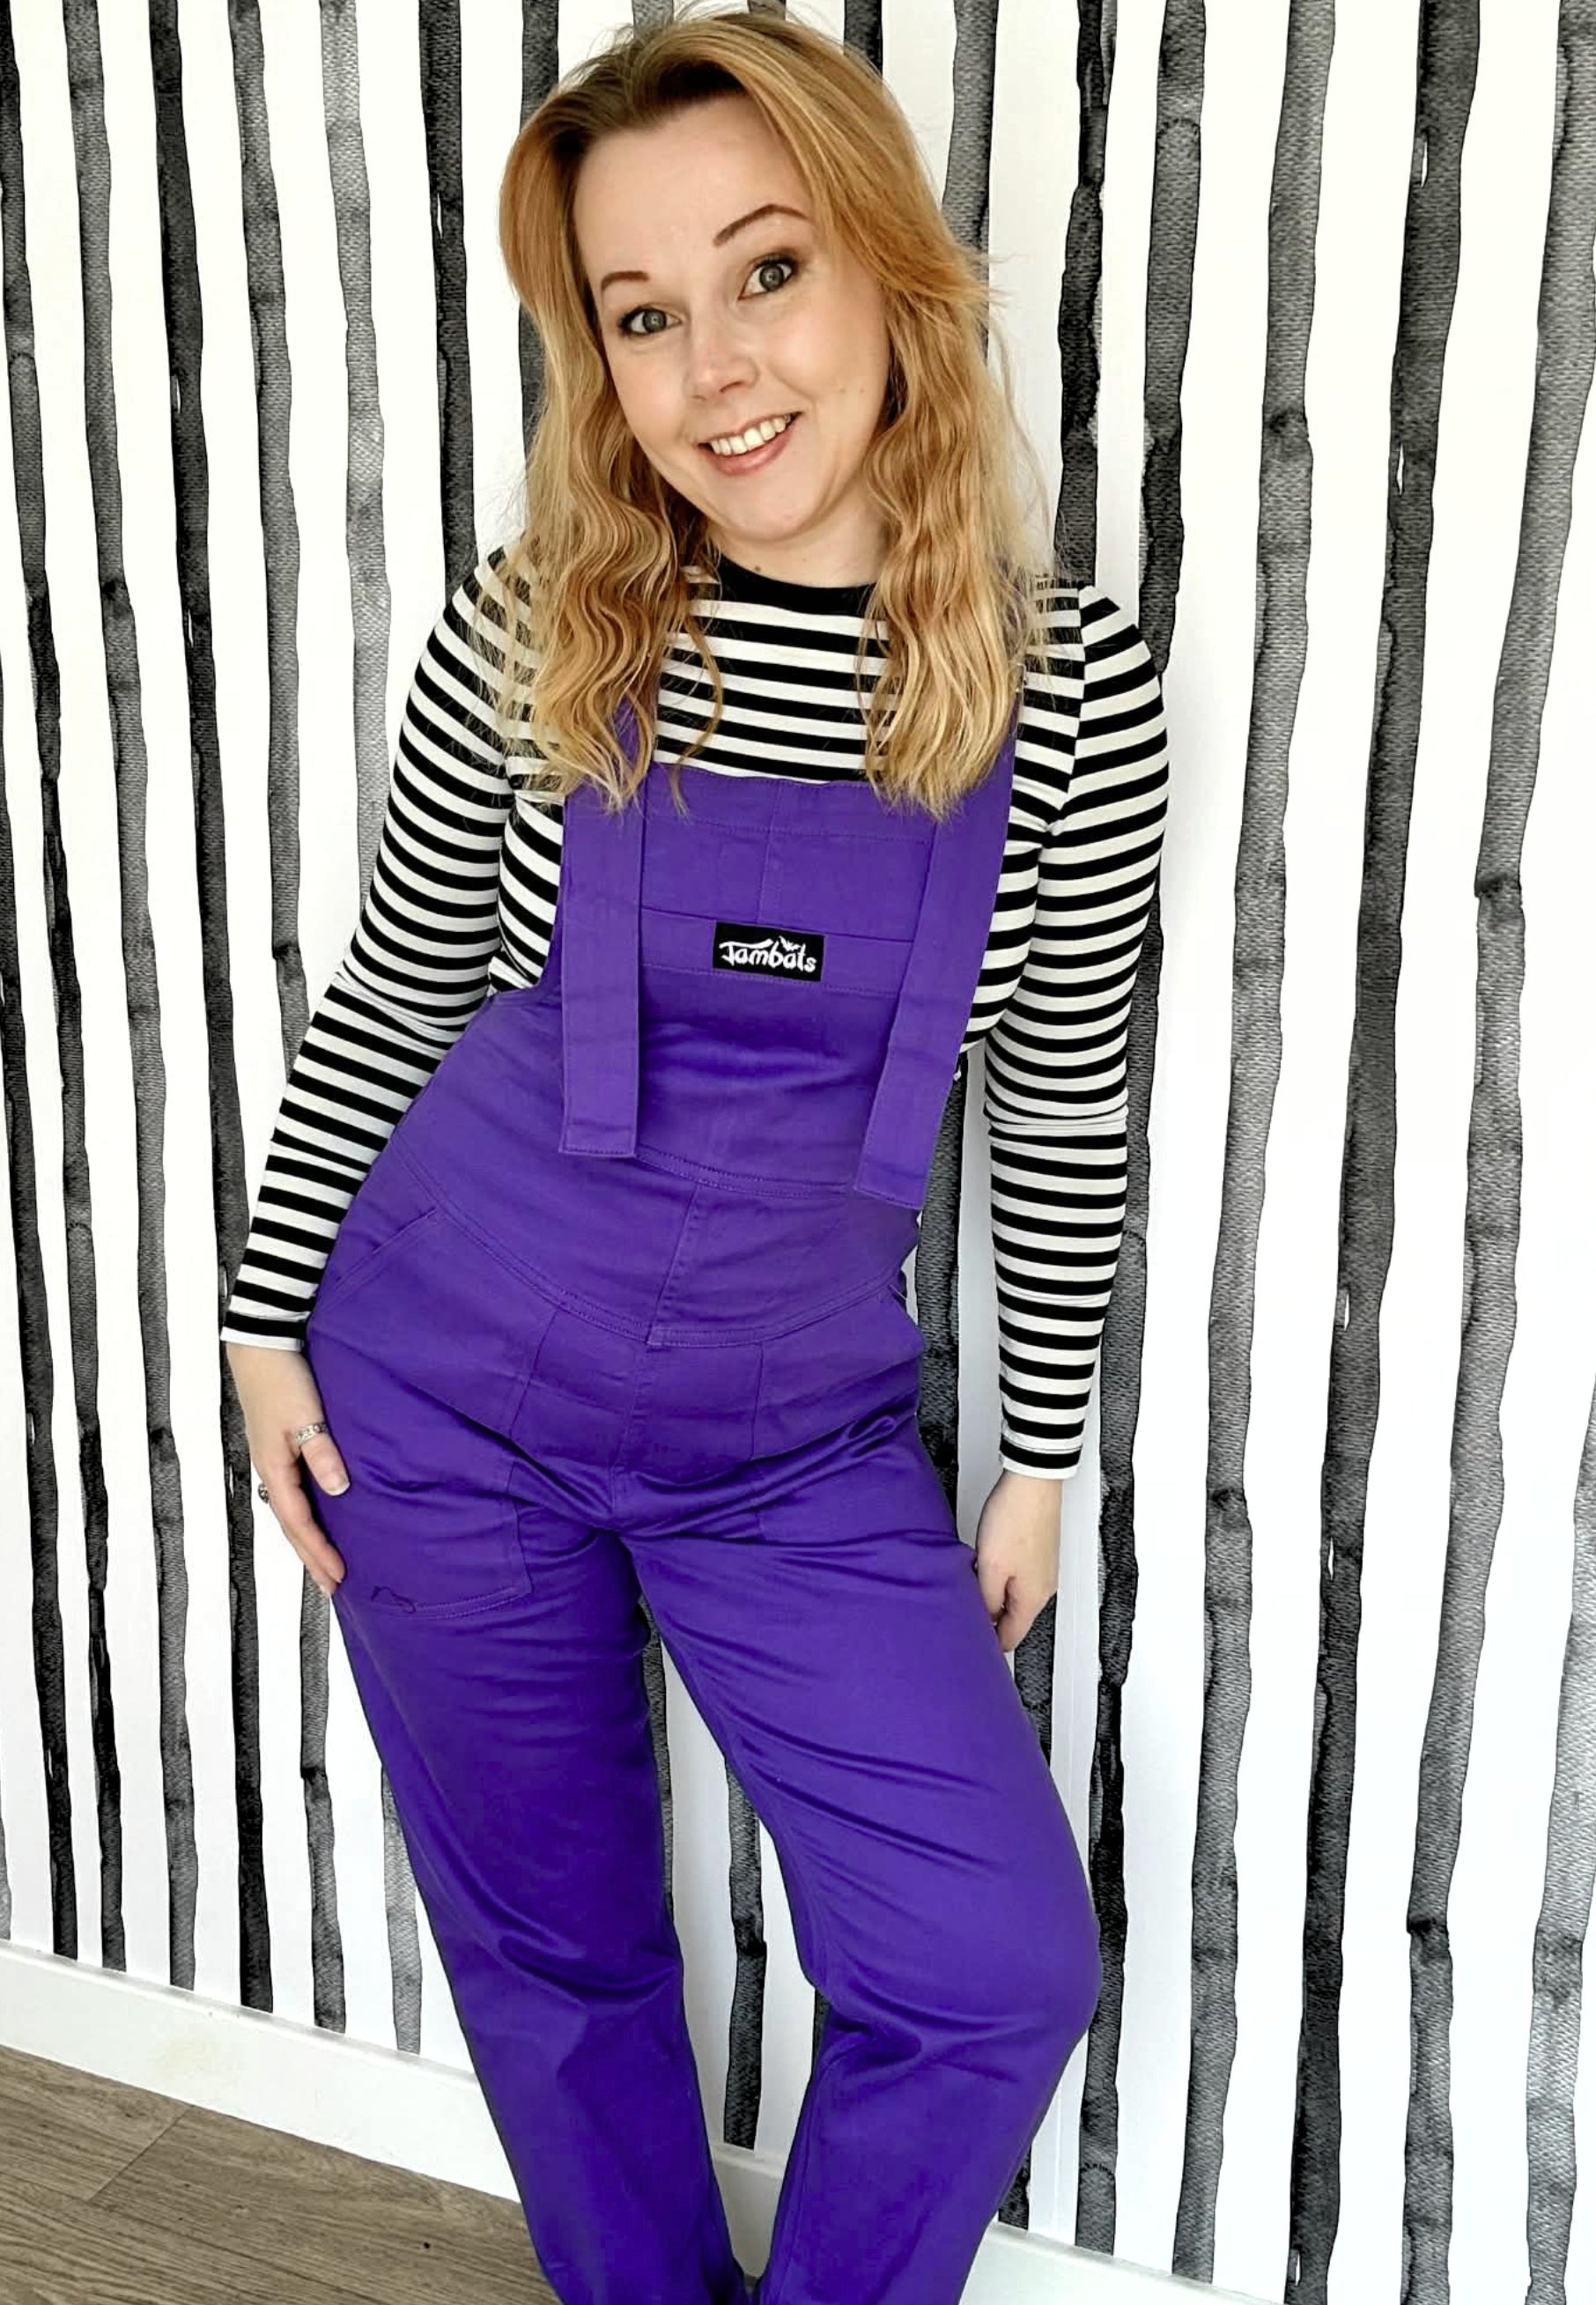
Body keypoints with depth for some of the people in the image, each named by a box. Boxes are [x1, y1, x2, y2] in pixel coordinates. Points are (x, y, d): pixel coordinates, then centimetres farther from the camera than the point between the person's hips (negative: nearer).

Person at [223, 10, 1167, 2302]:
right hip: (447, 1390, 0)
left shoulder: (1069, 685, -10)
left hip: (802, 1441, 1)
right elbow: (382, 998, 2)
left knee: (1003, 1970, -2)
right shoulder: (529, 634, -11)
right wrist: (271, 1317, 6)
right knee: (550, 1939, 15)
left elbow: (1064, 1099, 1)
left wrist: (1039, 1450, 6)